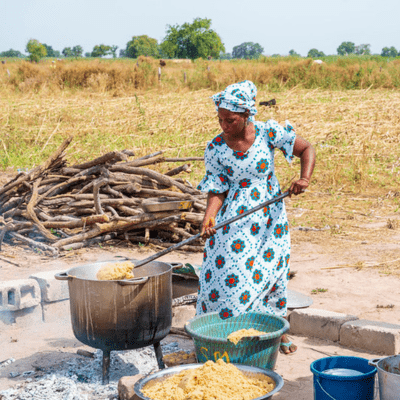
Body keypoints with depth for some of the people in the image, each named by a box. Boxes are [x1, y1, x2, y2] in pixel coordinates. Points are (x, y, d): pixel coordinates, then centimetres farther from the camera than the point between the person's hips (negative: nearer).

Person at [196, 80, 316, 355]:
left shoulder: (268, 132, -10)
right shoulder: (215, 149, -7)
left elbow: (307, 149, -4)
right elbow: (217, 190, -6)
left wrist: (305, 178, -20)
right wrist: (209, 218, -23)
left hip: (270, 215, 0)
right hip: (234, 219, 0)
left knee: (270, 270, 6)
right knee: (226, 272, -5)